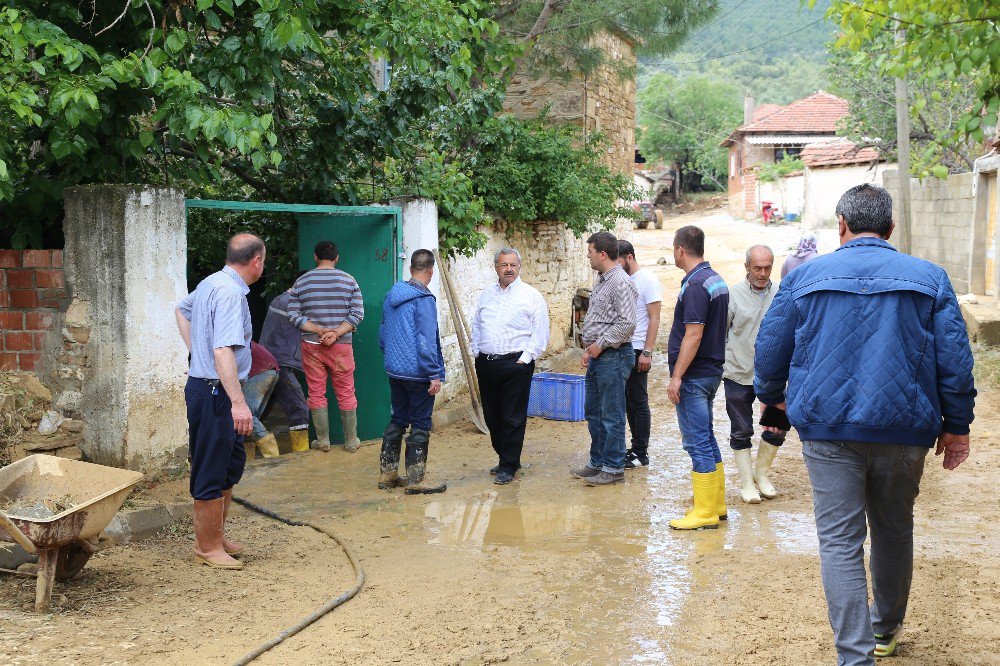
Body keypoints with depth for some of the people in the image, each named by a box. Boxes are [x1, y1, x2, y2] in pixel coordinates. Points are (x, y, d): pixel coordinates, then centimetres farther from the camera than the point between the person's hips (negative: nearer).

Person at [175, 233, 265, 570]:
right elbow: (223, 351, -31)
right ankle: (208, 547, 10)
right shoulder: (230, 293, -21)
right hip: (215, 393, -11)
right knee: (212, 473, 0)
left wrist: (195, 350, 25)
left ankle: (214, 535, 30)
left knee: (232, 461, 19)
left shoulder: (211, 283, 11)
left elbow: (181, 309, 32)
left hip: (204, 386, 11)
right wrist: (238, 402, -34)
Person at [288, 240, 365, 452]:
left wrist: (318, 330, -10)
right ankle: (351, 441, 13)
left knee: (316, 393, 9)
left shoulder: (301, 282, 2)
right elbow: (357, 313, -7)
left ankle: (323, 440, 14)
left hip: (311, 345, 1)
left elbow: (293, 314, -4)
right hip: (341, 347, 0)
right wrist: (336, 333, -12)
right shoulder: (349, 281, 0)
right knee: (346, 393, 8)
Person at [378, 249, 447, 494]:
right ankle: (416, 479, 4)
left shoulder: (391, 296, 9)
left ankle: (387, 473, 21)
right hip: (418, 373, -8)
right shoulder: (423, 300, -16)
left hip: (395, 371, 8)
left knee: (397, 420, 16)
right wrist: (435, 375, -16)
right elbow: (426, 342, -20)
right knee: (420, 425, 1)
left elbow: (382, 335, 18)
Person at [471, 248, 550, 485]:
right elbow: (476, 325, 22)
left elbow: (540, 333, -6)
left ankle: (508, 466, 3)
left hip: (515, 364, -5)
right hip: (485, 364, 6)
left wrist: (525, 358, -11)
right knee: (492, 415, 11)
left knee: (513, 418, -3)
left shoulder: (531, 296, -3)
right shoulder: (487, 294, 13)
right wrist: (476, 351, 11)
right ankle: (506, 457, 26)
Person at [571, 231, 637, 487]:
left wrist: (600, 345, -16)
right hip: (598, 357, 10)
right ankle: (597, 462, 27)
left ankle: (613, 468, 6)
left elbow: (626, 323, -23)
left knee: (612, 415, -2)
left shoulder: (621, 283, -17)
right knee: (593, 412, 16)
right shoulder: (602, 281, 14)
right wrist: (590, 349, 14)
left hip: (613, 356, -10)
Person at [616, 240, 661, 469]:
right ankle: (636, 447, 20)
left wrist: (647, 352, -18)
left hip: (637, 351, -8)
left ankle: (641, 452, 4)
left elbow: (654, 319, -12)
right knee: (628, 402, 12)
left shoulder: (647, 280, -10)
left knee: (638, 402, -2)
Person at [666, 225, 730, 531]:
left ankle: (705, 512, -1)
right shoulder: (716, 280, 12)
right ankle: (716, 504, 24)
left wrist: (677, 377, -20)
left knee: (697, 441, -5)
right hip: (711, 371, 10)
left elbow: (693, 335, -23)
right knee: (705, 439, 17)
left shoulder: (695, 285, -18)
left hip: (694, 375, -10)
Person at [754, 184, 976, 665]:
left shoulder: (804, 277, 2)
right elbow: (956, 359, 1)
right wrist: (957, 425, 10)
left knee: (840, 543, 0)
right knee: (894, 532, 20)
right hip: (905, 428, 2)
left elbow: (770, 348, 8)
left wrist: (772, 396, 26)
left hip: (828, 429, -2)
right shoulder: (930, 278, 3)